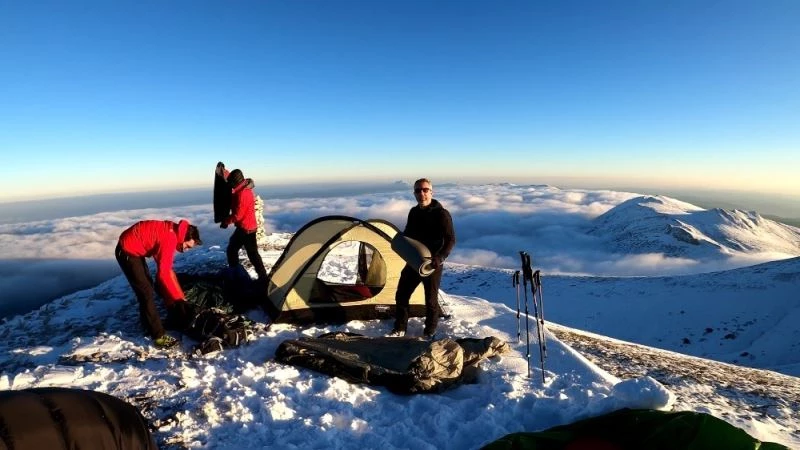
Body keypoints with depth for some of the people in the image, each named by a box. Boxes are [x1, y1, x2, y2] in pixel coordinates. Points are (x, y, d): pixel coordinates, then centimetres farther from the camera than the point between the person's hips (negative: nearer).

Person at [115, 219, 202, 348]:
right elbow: (163, 273, -26)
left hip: (134, 250, 10)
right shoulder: (169, 238, -27)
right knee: (146, 292, -10)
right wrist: (178, 298, -19)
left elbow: (166, 268, 12)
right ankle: (159, 336, -5)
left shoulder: (172, 231, 1)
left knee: (147, 286, 19)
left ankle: (148, 324, 34)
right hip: (127, 252, -10)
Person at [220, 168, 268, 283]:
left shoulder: (243, 194, -24)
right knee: (231, 250, 18)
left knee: (252, 253, -3)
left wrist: (225, 221, -8)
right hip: (243, 227, 10)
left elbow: (238, 215, -22)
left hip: (247, 228, -10)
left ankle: (263, 278, 5)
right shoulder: (243, 189, 6)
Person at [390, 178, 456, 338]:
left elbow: (450, 240, -16)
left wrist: (440, 258, -30)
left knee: (431, 300, 7)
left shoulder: (441, 214, -14)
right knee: (401, 295, 11)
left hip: (432, 264, -6)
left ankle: (429, 333, 27)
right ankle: (399, 329, 29)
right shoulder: (414, 212, 6)